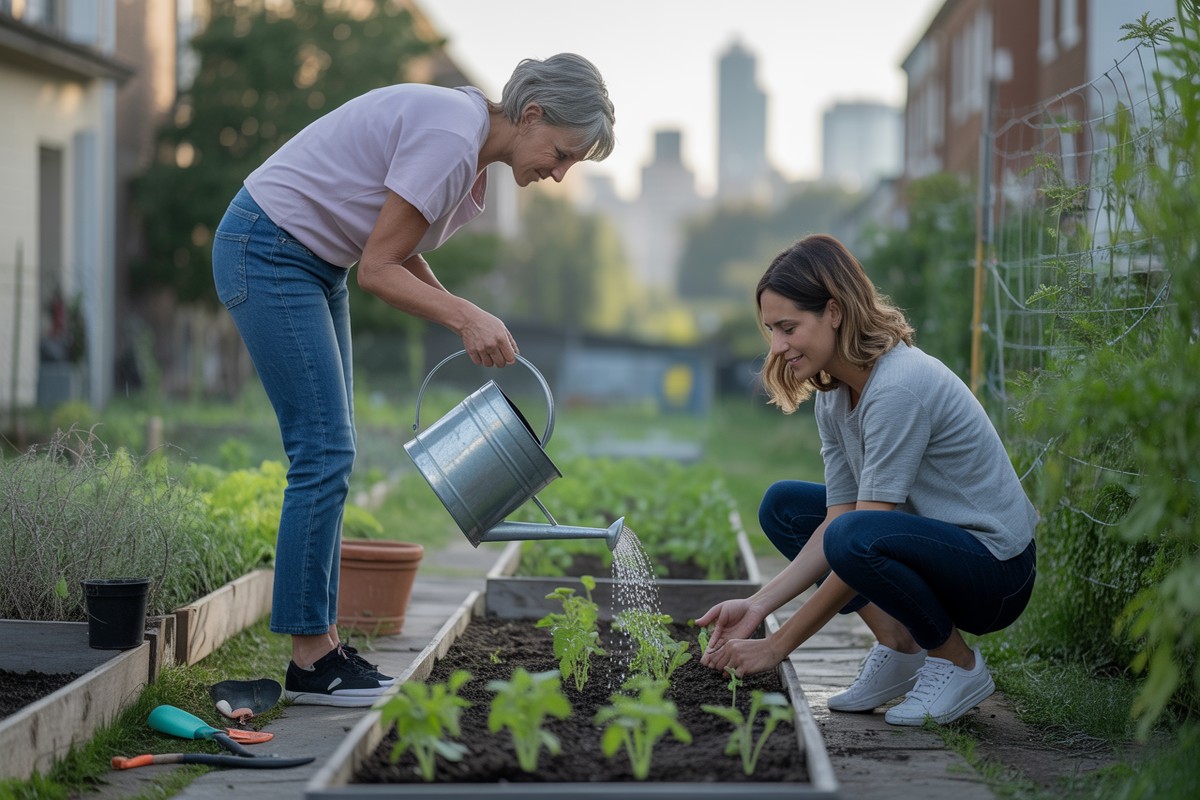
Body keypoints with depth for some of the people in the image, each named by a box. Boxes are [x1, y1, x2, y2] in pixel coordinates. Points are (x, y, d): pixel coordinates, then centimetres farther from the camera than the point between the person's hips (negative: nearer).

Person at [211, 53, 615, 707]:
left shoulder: (472, 147, 6)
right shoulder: (449, 137, -24)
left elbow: (403, 256, 10)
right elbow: (378, 269, -22)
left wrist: (469, 324, -4)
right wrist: (467, 317, -29)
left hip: (312, 261, 10)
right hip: (267, 253, -10)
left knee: (327, 456, 8)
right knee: (323, 453, -11)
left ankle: (320, 644, 12)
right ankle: (310, 661, -5)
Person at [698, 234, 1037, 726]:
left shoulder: (899, 386, -26)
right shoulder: (833, 394, 3)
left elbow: (858, 541, -26)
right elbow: (835, 520, 0)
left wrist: (778, 646, -23)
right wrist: (757, 606, -12)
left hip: (995, 573, -9)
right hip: (931, 542, 9)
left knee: (856, 538, -34)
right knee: (783, 506, 7)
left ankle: (958, 665, -9)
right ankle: (898, 648, 2)